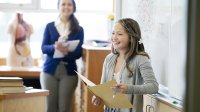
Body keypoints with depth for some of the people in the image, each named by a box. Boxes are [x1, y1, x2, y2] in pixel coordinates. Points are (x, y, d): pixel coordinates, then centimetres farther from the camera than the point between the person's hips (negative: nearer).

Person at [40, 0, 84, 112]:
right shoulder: (50, 26, 6)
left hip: (69, 72, 0)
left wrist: (67, 52, -25)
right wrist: (54, 47, -24)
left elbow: (78, 52, -2)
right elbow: (43, 48, -1)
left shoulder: (78, 29, 5)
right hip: (50, 70, 0)